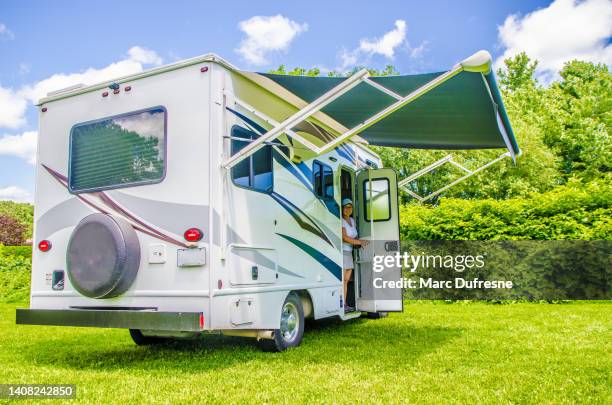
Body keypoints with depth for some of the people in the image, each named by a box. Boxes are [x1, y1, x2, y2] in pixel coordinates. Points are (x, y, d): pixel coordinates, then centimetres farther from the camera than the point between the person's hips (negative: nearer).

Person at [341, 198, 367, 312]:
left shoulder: (352, 220, 15)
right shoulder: (341, 221, -11)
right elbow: (344, 237, -19)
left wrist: (360, 241, 5)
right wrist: (360, 242, -16)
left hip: (349, 252, 8)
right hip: (342, 251, -8)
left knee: (346, 280, 8)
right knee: (342, 279, -10)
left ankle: (344, 304, 13)